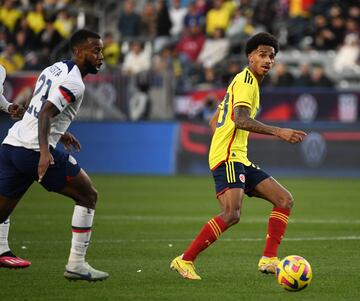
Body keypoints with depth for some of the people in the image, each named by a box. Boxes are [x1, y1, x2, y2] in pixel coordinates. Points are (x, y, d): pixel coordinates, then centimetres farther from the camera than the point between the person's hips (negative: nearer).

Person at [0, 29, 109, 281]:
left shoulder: (54, 69, 18)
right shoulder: (74, 84, -10)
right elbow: (45, 113, -22)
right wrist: (44, 151, -33)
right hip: (35, 149, -9)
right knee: (88, 196, 4)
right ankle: (76, 265, 1)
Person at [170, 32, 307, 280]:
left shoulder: (248, 82, 23)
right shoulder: (246, 81, -8)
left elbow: (214, 121, 29)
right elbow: (241, 120, -26)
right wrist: (278, 132, -31)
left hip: (239, 159, 11)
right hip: (228, 158, -11)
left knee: (285, 200, 6)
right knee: (231, 214, -25)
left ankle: (269, 259, 2)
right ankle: (185, 260, -18)